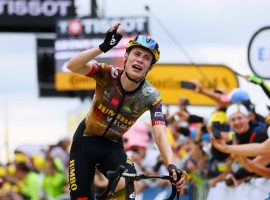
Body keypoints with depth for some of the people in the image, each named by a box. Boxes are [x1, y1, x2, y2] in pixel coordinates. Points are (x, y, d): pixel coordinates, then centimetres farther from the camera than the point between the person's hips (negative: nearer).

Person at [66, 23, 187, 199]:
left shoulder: (151, 97, -19)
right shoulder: (108, 75, -22)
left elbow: (160, 134, -30)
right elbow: (72, 66, -37)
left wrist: (171, 166, -48)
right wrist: (103, 47, -52)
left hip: (113, 147, 1)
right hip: (85, 142, -1)